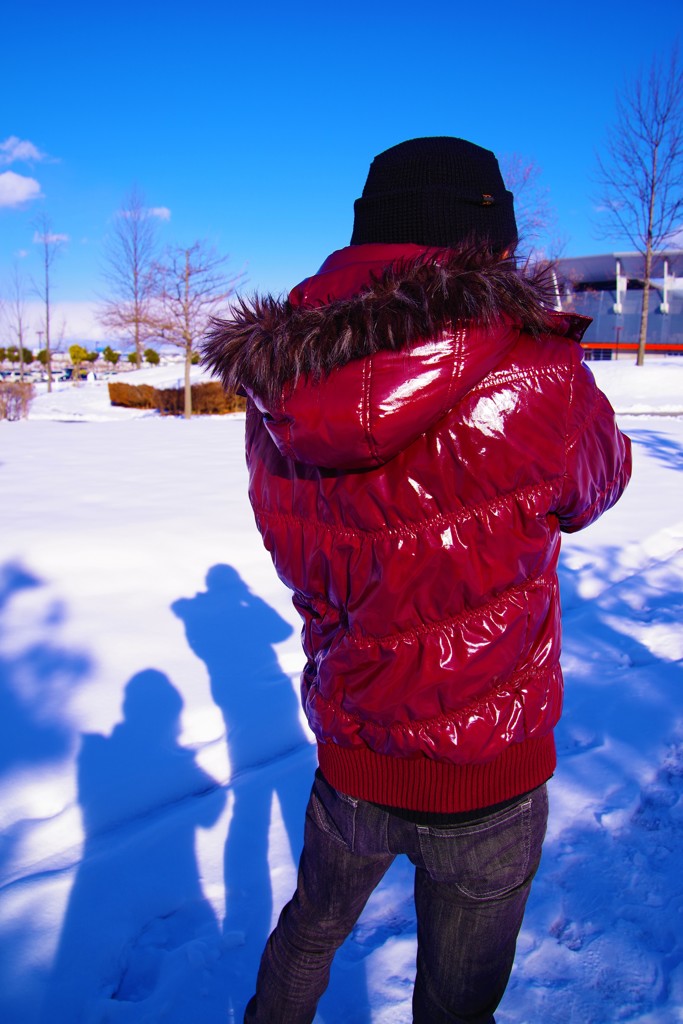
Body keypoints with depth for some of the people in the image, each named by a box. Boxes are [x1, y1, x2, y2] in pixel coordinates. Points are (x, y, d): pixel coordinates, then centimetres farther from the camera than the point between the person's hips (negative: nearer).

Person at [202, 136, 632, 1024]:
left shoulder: (276, 401, -12)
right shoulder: (538, 381, -24)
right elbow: (599, 483, -3)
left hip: (350, 759, 4)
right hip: (485, 781, -3)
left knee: (312, 927, 32)